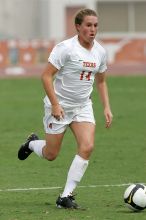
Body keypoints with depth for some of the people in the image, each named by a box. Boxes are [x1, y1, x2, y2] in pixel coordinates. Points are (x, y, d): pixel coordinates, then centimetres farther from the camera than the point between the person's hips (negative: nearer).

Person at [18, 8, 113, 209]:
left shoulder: (100, 52, 2)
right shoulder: (66, 48, -17)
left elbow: (101, 81, 16)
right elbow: (46, 76, -17)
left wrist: (107, 108, 7)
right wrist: (55, 104, -23)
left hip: (83, 106, 5)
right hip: (59, 106, -5)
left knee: (87, 147, -16)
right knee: (51, 155, 4)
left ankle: (66, 196, -8)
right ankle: (32, 143, 42)